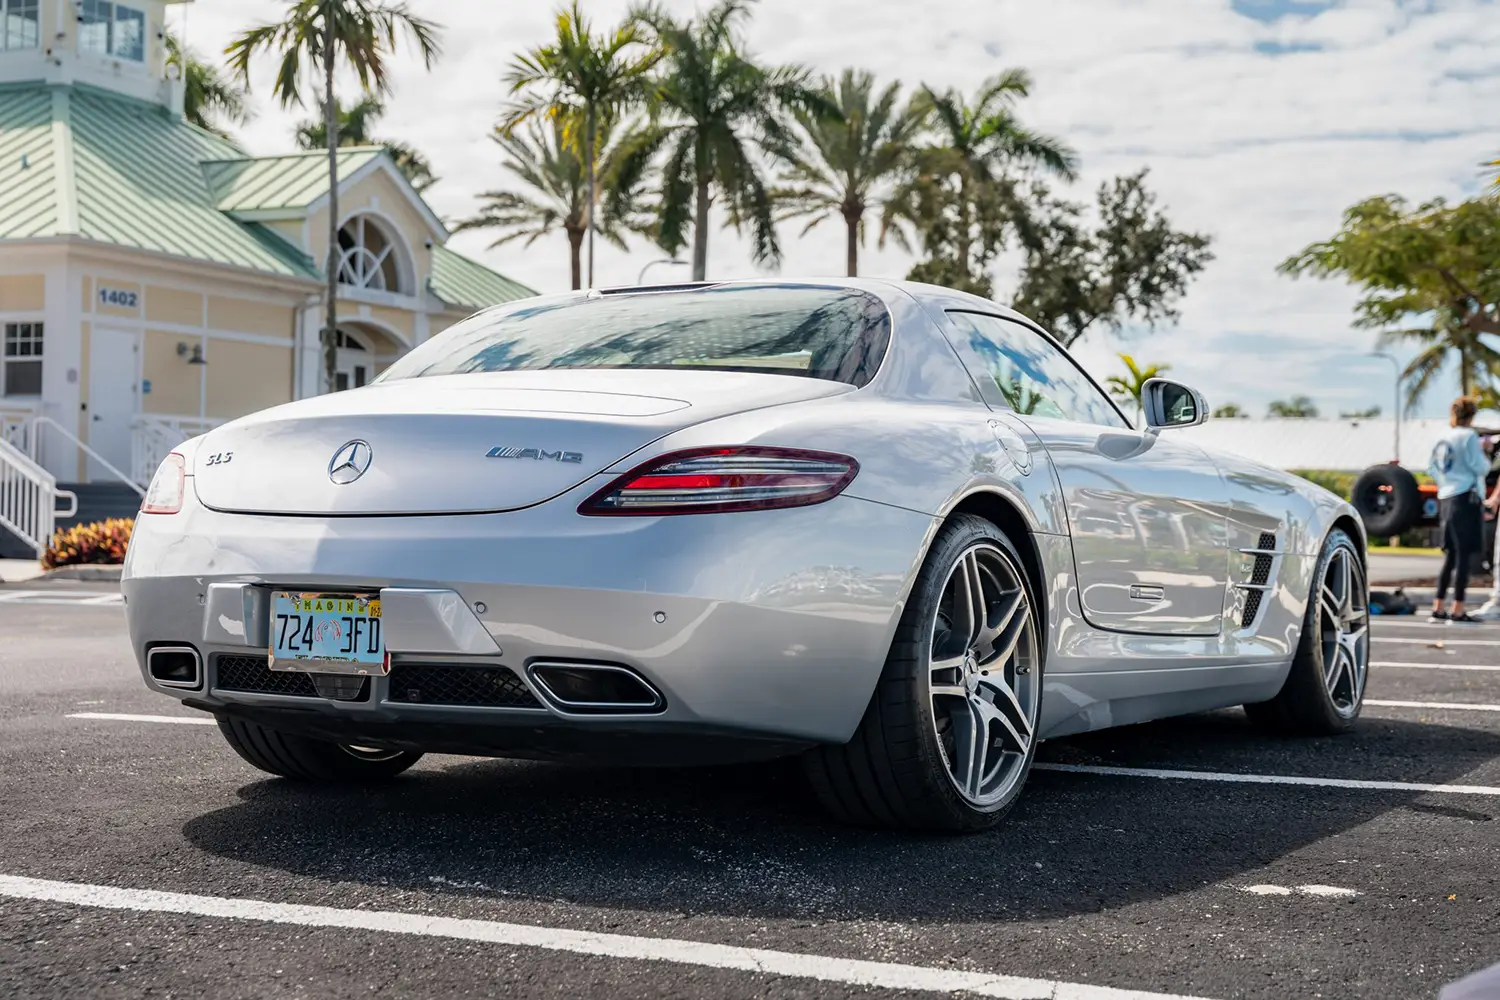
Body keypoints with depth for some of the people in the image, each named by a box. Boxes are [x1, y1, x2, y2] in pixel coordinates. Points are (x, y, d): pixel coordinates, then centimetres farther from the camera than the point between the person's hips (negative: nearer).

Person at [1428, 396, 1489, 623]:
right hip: (1466, 498, -7)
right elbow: (1479, 467, -12)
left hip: (1445, 500, 7)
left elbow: (1432, 469, 16)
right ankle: (1457, 610, -7)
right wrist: (1485, 456, 7)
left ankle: (1438, 608, 13)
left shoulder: (1442, 438, 12)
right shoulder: (1469, 436, -9)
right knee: (1464, 555, -5)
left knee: (1451, 556, 13)